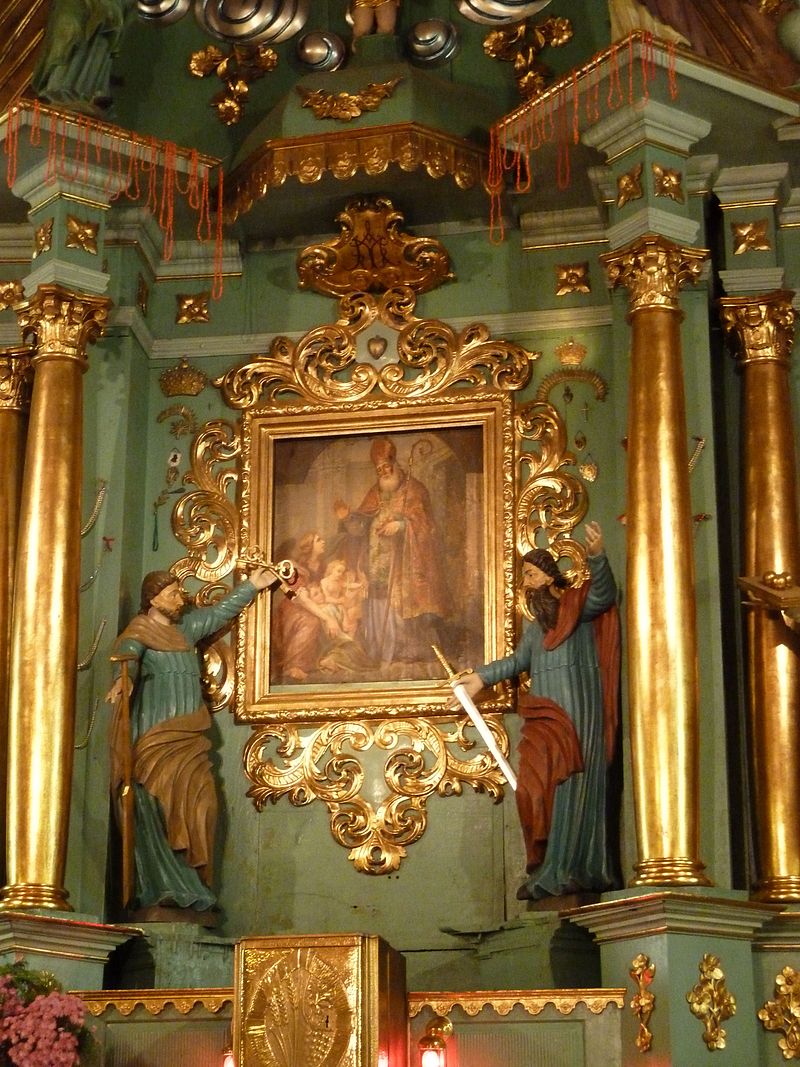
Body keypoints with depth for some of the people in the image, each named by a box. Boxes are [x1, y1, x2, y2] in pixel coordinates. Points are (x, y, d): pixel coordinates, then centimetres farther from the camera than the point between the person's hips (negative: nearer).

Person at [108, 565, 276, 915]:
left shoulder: (184, 628, 20)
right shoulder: (140, 631, -4)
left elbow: (218, 613, 34)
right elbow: (127, 654, -25)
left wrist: (251, 586, 37)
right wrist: (124, 678, -47)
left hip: (189, 739, 7)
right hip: (156, 738, -7)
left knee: (198, 805, -3)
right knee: (160, 813, -11)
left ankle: (190, 884, -2)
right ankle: (164, 886, -13)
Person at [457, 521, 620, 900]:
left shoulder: (578, 606, -1)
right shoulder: (535, 624, 23)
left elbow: (604, 593, -22)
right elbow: (519, 660, 35)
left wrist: (596, 557, -40)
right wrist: (481, 677, 34)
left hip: (576, 713, -7)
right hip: (543, 717, 7)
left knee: (571, 788, -9)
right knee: (536, 789, -1)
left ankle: (568, 871, -10)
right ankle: (545, 870, 0)